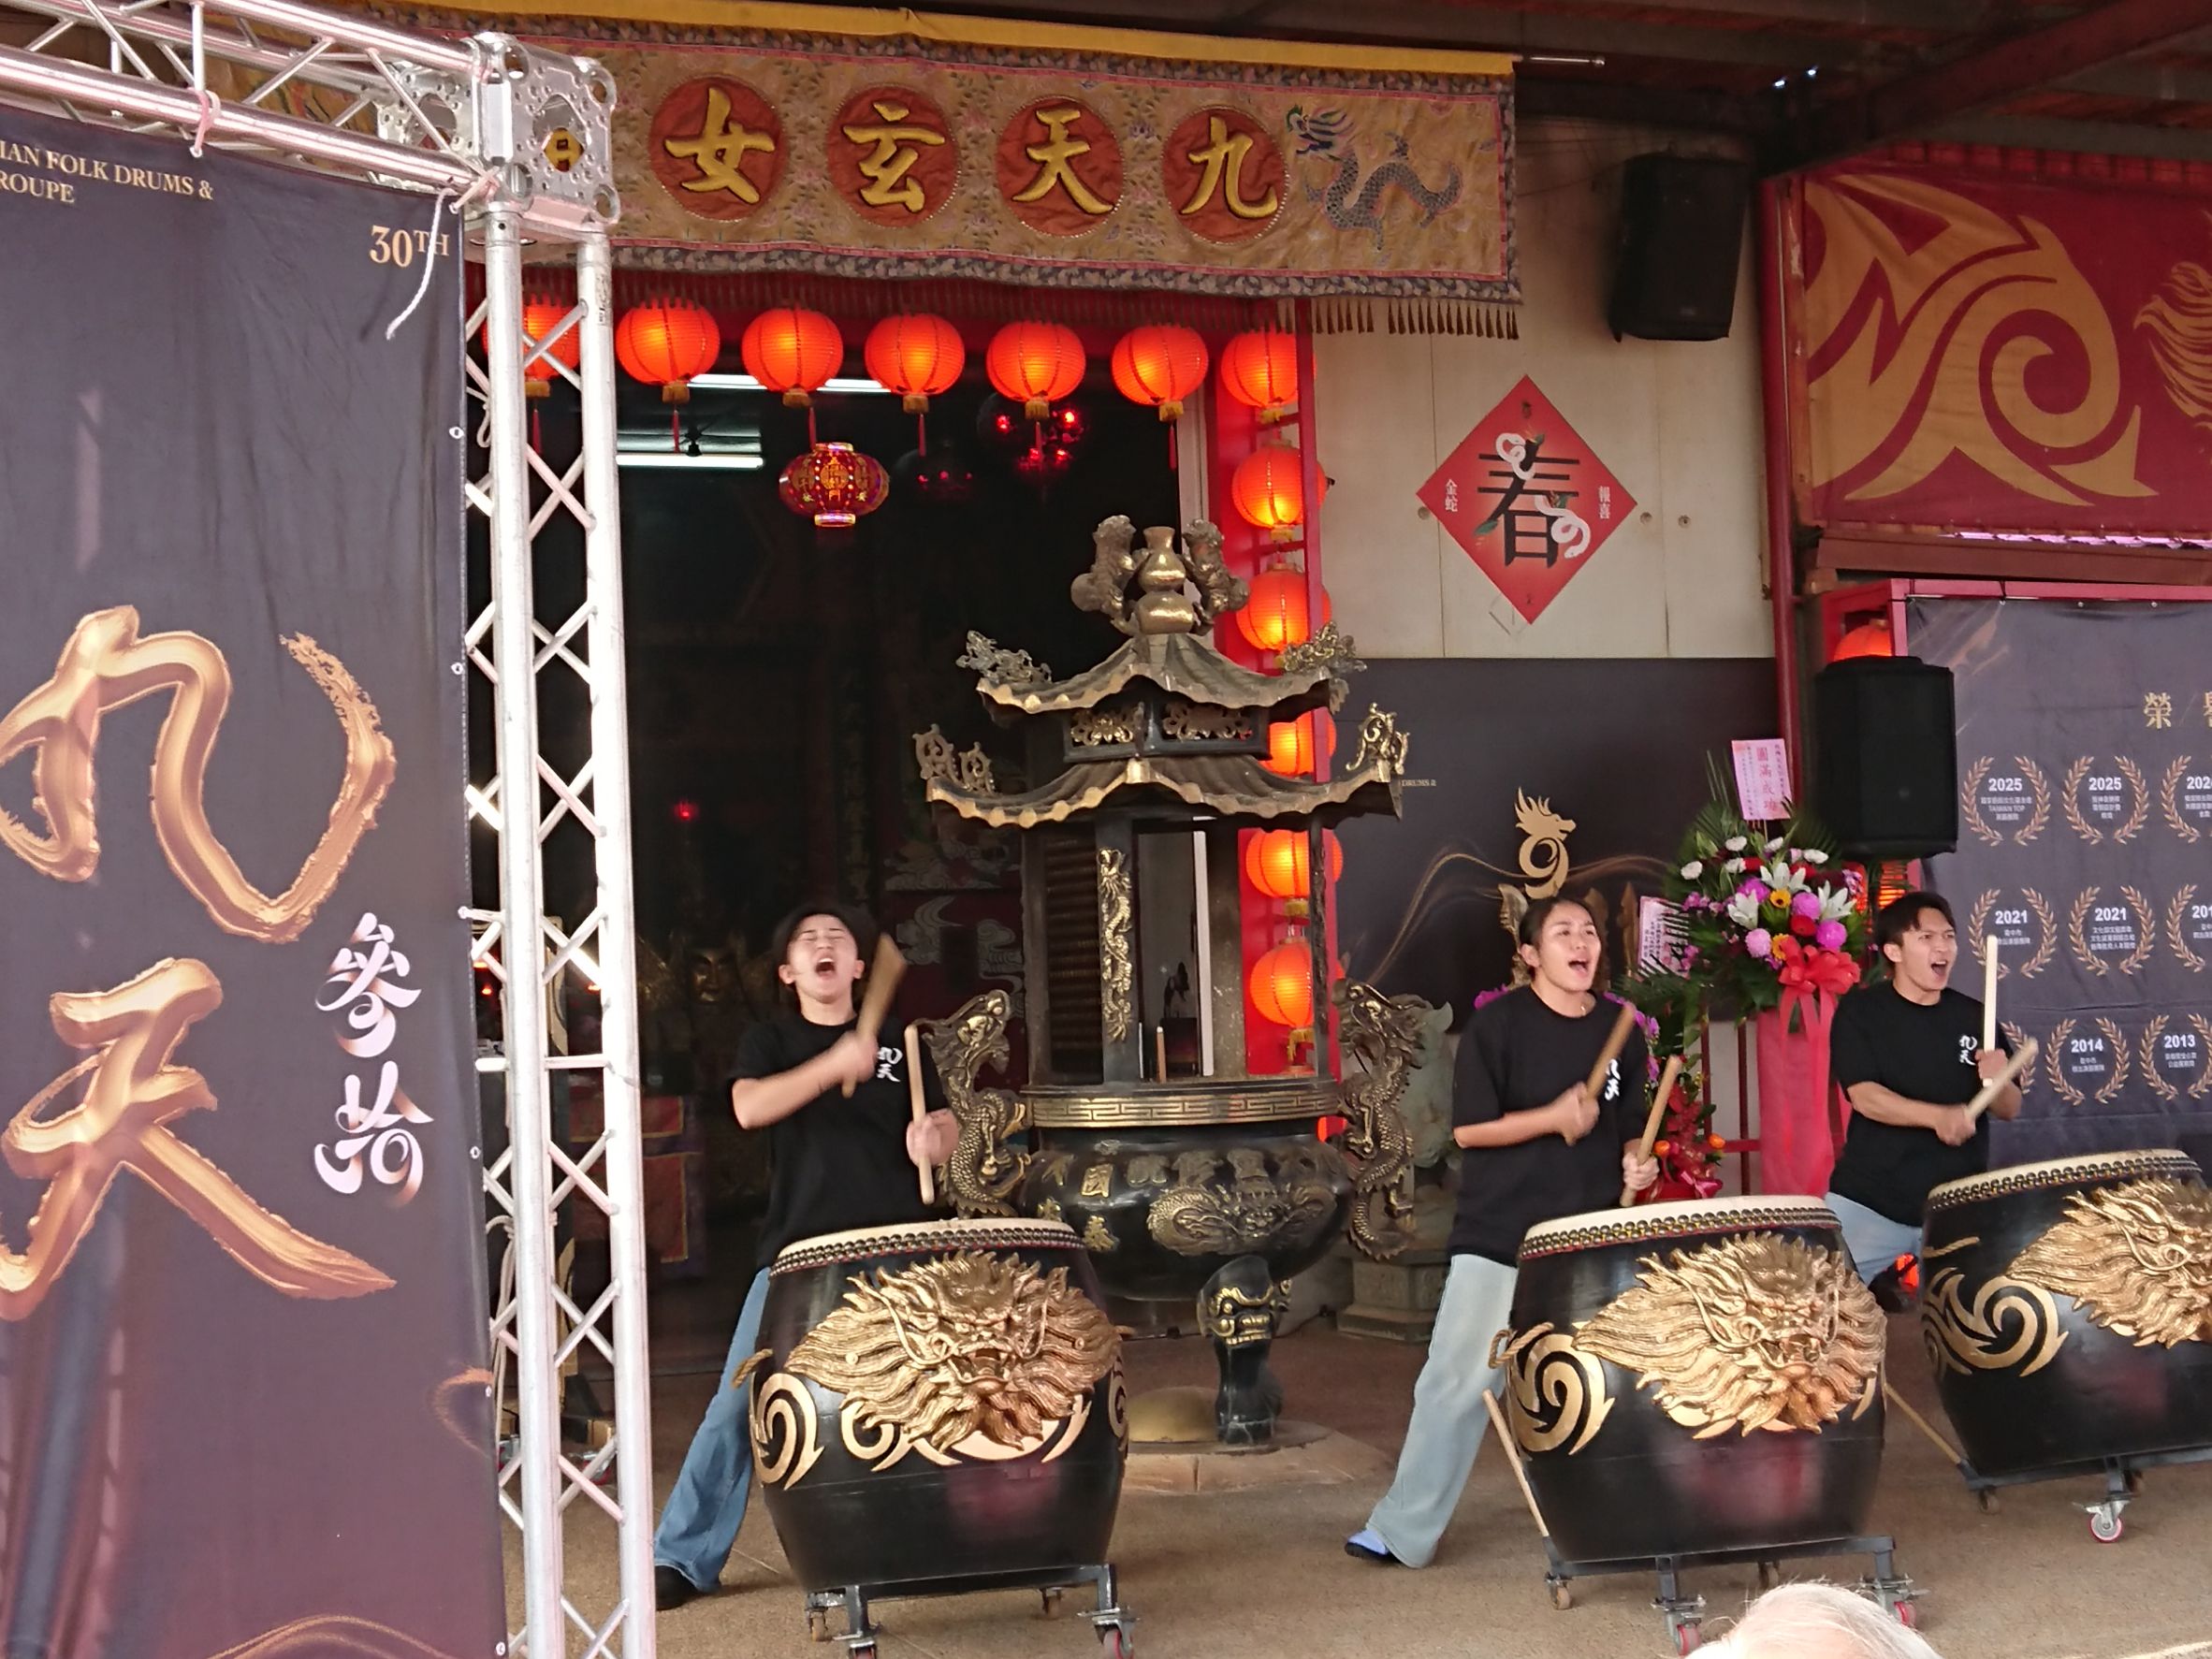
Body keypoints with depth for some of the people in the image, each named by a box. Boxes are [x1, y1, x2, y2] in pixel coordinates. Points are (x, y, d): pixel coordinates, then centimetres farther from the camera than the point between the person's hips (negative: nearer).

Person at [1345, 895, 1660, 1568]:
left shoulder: (1620, 1030, 7)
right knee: (1456, 1382, -3)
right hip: (1497, 1239, -4)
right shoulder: (1498, 1023, -8)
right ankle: (1403, 1530, 5)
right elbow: (1468, 1128, -11)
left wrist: (1635, 1163, -4)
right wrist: (1555, 1117, -19)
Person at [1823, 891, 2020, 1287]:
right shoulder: (1860, 1011, -3)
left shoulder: (1974, 1017, 7)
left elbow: (2010, 1108, 11)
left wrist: (1996, 1082, -12)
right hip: (1868, 1202, -2)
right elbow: (1865, 1096, -15)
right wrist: (1937, 1116, -31)